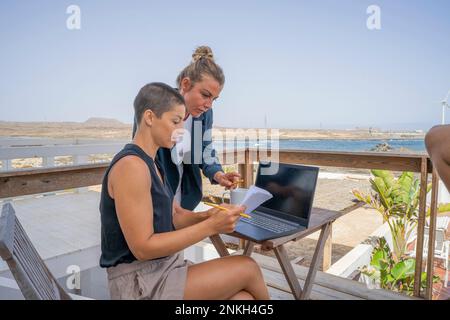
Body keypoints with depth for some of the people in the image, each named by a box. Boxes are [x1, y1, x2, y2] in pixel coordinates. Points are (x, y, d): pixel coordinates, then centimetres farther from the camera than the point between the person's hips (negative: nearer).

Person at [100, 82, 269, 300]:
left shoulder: (150, 165, 11)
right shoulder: (131, 166, -19)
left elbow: (174, 217, 13)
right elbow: (143, 248, -22)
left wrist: (207, 215, -7)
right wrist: (210, 226, -22)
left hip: (165, 267, 8)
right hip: (140, 282, -8)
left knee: (244, 297, -6)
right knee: (247, 268, -8)